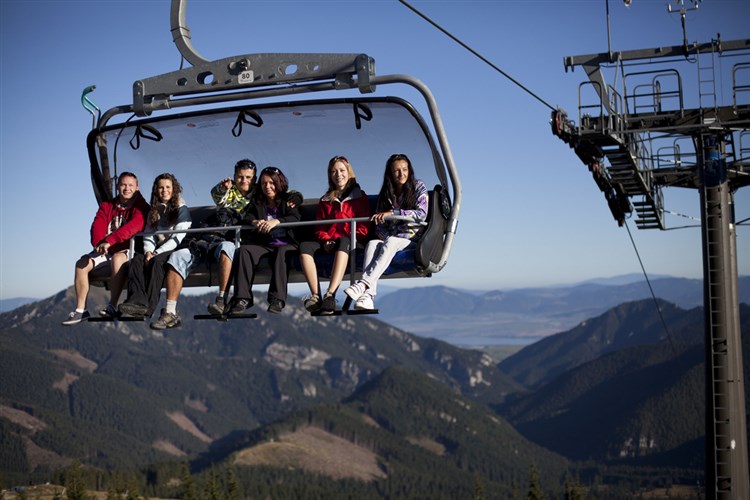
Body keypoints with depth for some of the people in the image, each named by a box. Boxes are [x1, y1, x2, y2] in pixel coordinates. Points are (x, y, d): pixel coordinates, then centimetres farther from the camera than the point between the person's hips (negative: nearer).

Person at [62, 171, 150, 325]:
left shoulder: (140, 207, -5)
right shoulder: (107, 206, 12)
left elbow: (133, 226, -23)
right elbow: (97, 226, -1)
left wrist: (109, 241, -33)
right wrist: (99, 244, -23)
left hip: (127, 250, -5)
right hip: (105, 250, 5)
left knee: (117, 259, -37)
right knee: (82, 263, -17)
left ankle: (112, 307, -37)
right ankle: (80, 309, -14)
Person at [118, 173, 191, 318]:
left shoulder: (181, 209, 1)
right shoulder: (154, 211, 20)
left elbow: (178, 237, -9)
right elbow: (148, 235, 13)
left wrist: (156, 253, -17)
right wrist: (149, 251, -10)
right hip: (158, 252, 5)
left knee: (157, 261, -35)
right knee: (137, 259, -26)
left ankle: (149, 307, -43)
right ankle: (137, 301, -47)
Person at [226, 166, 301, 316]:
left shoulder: (288, 201, 12)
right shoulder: (257, 203, 21)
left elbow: (295, 218, -8)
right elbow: (246, 218, 3)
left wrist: (276, 222, -27)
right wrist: (255, 222, -23)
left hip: (285, 243, -3)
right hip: (263, 244, 3)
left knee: (281, 252, -37)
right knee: (244, 250, -27)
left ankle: (277, 299, -46)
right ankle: (242, 298, -36)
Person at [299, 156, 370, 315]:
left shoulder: (360, 197, 14)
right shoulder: (325, 200, 25)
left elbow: (364, 227, 4)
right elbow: (319, 228, 18)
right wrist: (326, 240, -5)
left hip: (351, 242, -3)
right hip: (328, 243, 4)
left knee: (343, 241, -40)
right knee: (304, 246, -28)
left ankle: (330, 295, -54)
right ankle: (315, 296, -40)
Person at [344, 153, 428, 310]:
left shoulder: (418, 187, 0)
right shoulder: (385, 193, 10)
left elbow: (422, 214, -15)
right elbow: (378, 223, 8)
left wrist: (392, 213, -23)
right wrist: (386, 237, -14)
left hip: (411, 236, -3)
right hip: (389, 237, 3)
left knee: (390, 243, -36)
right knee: (372, 244, -31)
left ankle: (364, 283, -51)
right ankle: (368, 296, -50)